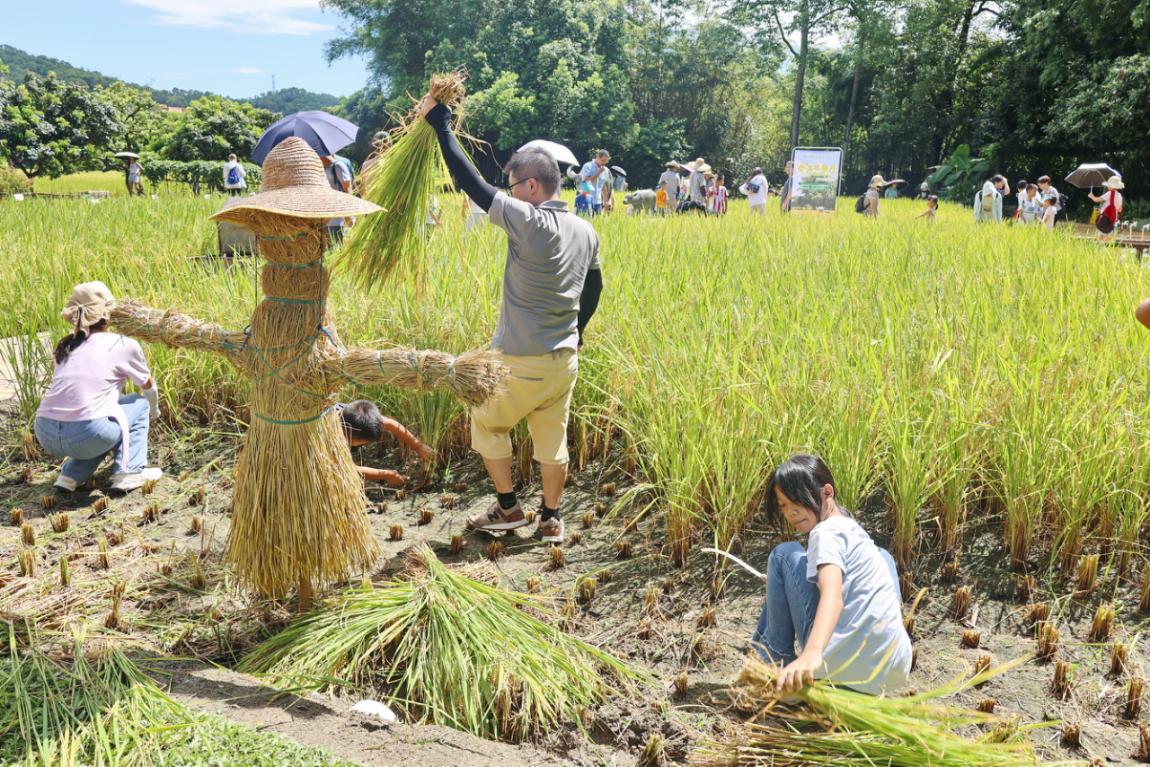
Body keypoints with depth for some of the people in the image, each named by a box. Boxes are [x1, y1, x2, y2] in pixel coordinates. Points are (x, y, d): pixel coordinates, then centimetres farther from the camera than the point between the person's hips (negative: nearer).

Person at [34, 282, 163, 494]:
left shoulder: (66, 347, 20)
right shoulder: (124, 345, 5)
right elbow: (150, 389, 19)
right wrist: (153, 412, 41)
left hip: (45, 436, 6)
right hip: (86, 434, -6)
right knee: (140, 404, 20)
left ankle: (71, 475, 21)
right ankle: (128, 472, 7)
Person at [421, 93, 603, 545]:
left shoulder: (528, 221, -19)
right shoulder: (586, 232, 4)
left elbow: (472, 184, -17)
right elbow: (593, 289, 17)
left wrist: (440, 123, -9)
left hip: (521, 362, -6)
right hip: (565, 359, 7)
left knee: (486, 424, 16)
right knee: (552, 440, 16)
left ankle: (508, 508, 23)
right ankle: (551, 520, 25)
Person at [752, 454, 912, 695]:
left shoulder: (827, 531, -9)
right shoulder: (851, 528, 20)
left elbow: (832, 595, -28)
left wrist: (812, 654, -44)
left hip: (844, 665, -8)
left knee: (785, 555, 2)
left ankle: (775, 659, 12)